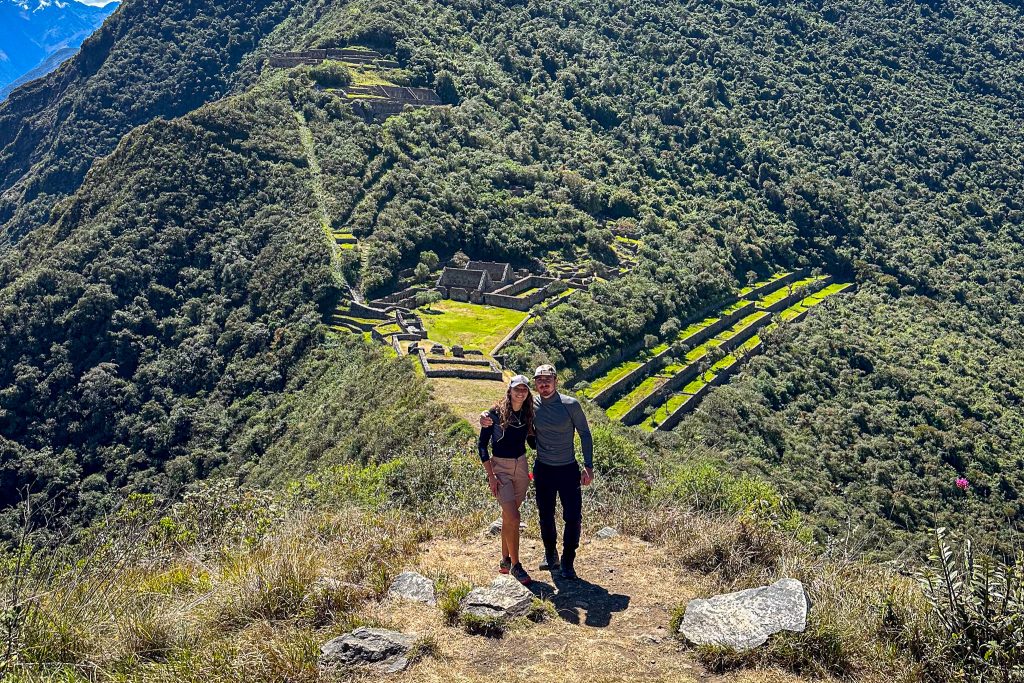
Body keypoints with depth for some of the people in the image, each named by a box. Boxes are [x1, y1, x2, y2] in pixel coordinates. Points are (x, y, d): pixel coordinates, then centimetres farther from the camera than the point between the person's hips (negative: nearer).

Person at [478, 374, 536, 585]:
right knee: (513, 518, -13)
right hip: (500, 467, -4)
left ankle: (505, 560, 26)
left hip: (521, 466, 5)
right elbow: (482, 445, -8)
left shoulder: (528, 415, 3)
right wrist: (490, 475, -13)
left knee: (508, 517, 13)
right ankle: (515, 565, -1)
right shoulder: (495, 414, -10)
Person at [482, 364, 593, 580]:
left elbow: (585, 434, -1)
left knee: (573, 518, -3)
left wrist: (588, 465, -5)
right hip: (543, 470, 2)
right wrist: (486, 417, -15)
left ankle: (567, 562, 14)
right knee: (545, 517, 14)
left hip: (568, 469, -2)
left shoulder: (571, 405, -9)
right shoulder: (531, 406, -3)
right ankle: (551, 556, 34)